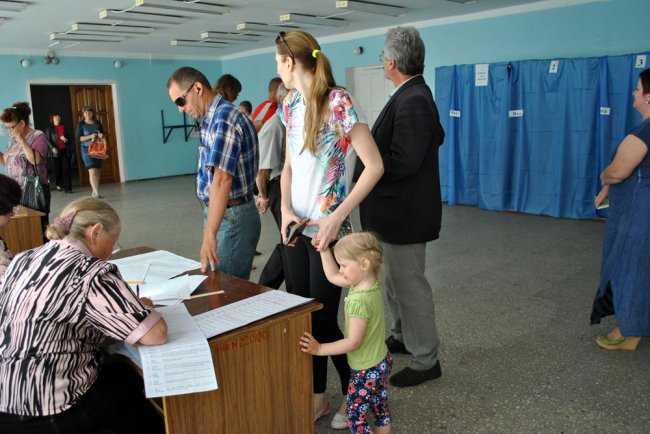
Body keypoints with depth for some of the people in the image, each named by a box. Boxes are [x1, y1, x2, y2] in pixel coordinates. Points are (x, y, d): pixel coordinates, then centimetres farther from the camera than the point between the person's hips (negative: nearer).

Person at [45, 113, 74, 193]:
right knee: (58, 169, 6)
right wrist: (52, 148, -18)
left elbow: (69, 137, 21)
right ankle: (59, 184, 26)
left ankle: (68, 188, -8)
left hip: (65, 150, 2)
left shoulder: (64, 127, 15)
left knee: (66, 169, -5)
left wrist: (66, 140, -2)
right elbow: (48, 140, -2)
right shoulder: (49, 129, 5)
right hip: (56, 151, -2)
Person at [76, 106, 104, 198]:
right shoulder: (81, 124, 0)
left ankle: (94, 191, 22)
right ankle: (96, 192, -19)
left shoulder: (98, 123, 9)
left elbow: (103, 134, 17)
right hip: (87, 150, -4)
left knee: (98, 171, 8)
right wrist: (90, 136, -19)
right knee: (92, 171, -15)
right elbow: (79, 138, -6)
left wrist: (101, 136, -7)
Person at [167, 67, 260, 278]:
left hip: (232, 217, -9)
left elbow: (222, 179, -29)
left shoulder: (223, 119, -19)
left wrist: (209, 235, -33)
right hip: (220, 212, 9)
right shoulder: (212, 119, 12)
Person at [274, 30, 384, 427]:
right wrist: (285, 210, -3)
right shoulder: (291, 106, 8)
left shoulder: (339, 102, -15)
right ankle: (317, 395, 31)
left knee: (323, 319, 2)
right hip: (297, 227, 7)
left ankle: (353, 392, 28)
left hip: (328, 229, -7)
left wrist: (336, 218, -20)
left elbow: (375, 165, -18)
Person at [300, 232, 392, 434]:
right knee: (381, 408, 22)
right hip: (381, 362, 9)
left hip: (366, 371, -9)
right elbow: (333, 277, 8)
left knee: (355, 417, 6)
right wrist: (324, 250, 4)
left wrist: (319, 349, -23)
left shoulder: (359, 301, -31)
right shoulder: (369, 282, -5)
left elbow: (353, 342, -27)